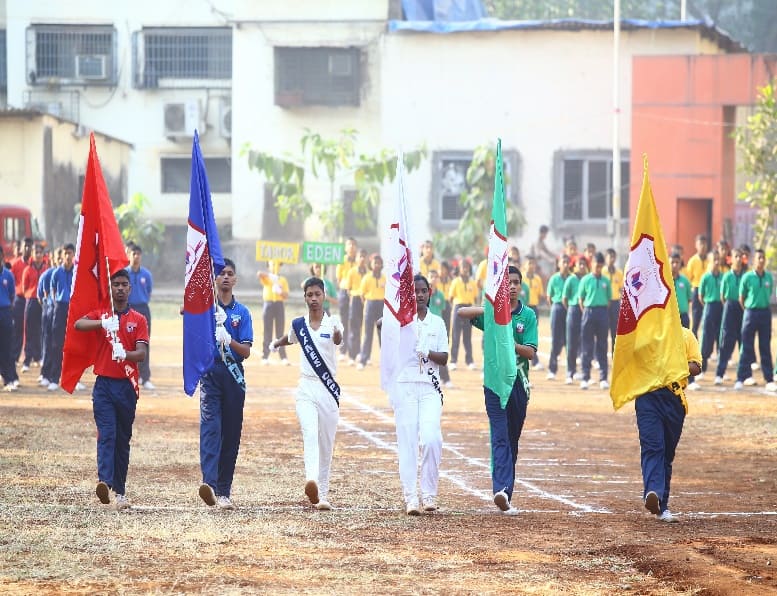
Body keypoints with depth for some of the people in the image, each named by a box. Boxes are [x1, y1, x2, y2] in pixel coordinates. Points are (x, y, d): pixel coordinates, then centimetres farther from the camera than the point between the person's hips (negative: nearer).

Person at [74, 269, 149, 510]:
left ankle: (120, 490, 14)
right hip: (104, 384, -1)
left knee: (123, 439, 8)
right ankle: (104, 482, -30)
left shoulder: (138, 320, 7)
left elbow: (142, 353, -5)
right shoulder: (101, 314, 7)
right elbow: (78, 325, -13)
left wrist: (125, 354, -27)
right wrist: (103, 323, -31)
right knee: (107, 434, -16)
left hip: (127, 386, 1)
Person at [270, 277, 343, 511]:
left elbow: (338, 340, -31)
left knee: (326, 444, 6)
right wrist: (276, 343, 22)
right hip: (306, 388, 0)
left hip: (329, 389, 0)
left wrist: (338, 336, -49)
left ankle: (323, 494, 16)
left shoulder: (332, 322, -4)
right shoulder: (298, 325, 5)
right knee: (310, 434, -20)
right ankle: (311, 481, -39)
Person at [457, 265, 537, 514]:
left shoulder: (528, 315, 5)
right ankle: (502, 489, -27)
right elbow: (461, 312, -14)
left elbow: (530, 352, -2)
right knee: (500, 437, -14)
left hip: (519, 382, 3)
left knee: (512, 440, 9)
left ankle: (505, 493, 15)